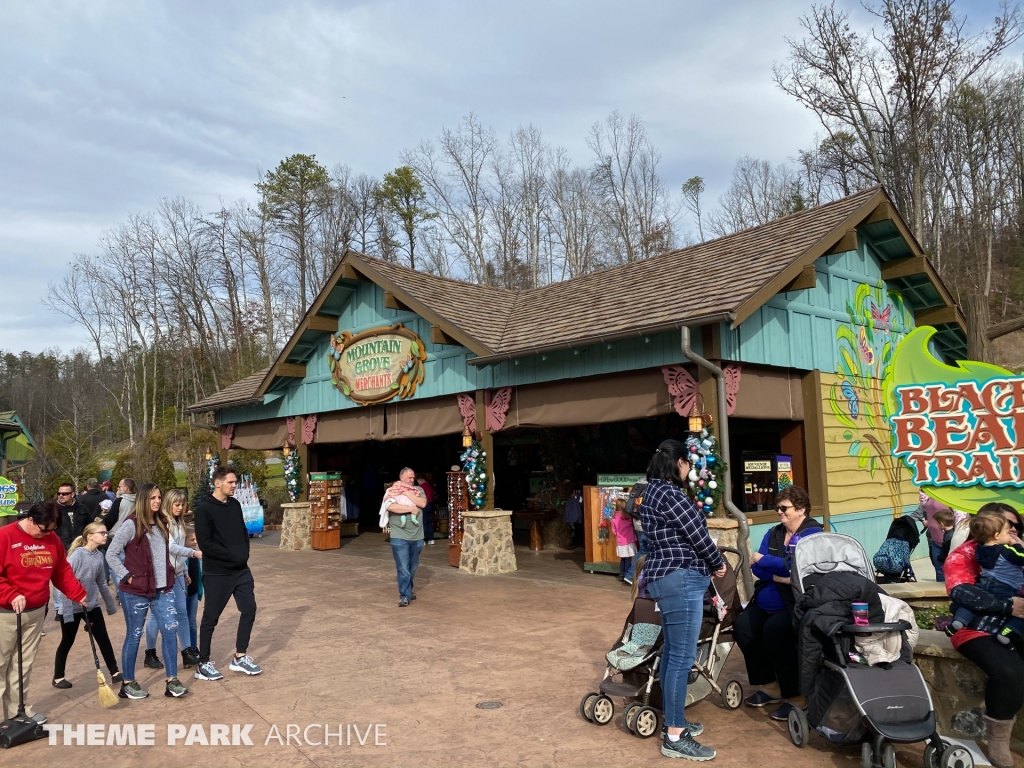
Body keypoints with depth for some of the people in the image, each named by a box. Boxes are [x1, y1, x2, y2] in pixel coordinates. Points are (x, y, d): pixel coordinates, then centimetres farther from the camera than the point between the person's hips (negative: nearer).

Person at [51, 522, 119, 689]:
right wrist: (66, 611, -24)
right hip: (71, 606, -5)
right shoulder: (77, 555, -22)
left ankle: (114, 672, 13)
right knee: (67, 641, 10)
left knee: (103, 638, 5)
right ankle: (58, 677, 29)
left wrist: (111, 605, 15)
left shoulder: (99, 556, -3)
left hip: (91, 605, 5)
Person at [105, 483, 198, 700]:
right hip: (136, 590, -6)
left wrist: (192, 552, 21)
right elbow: (111, 554, -12)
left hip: (163, 588, 6)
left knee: (171, 629, 2)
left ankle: (171, 681, 11)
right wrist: (127, 576, -14)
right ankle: (128, 683, 23)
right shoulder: (132, 524, -14)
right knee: (134, 635, 6)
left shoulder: (162, 523, 6)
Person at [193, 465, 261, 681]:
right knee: (211, 617, 5)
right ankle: (203, 664, 20)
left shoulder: (235, 504, 7)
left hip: (241, 570, 7)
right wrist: (231, 555, -18)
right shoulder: (204, 508, -14)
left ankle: (240, 657, 21)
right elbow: (205, 543, -19)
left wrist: (244, 553, -1)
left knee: (249, 609, 8)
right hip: (216, 573, -7)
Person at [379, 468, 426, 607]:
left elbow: (423, 503, -8)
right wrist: (412, 508, -16)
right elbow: (391, 507, -21)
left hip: (417, 536, 5)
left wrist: (407, 493, -12)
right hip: (399, 536, -4)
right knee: (403, 568, -6)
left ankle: (408, 590, 35)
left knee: (413, 567, 17)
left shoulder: (418, 490, 8)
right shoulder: (392, 491, -4)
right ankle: (404, 596, 1)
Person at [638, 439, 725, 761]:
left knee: (672, 651, 17)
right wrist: (719, 563, 4)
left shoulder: (653, 490, 14)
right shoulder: (669, 493, -17)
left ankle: (673, 720, 28)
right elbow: (696, 534, -13)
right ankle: (674, 738, 0)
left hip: (665, 576, 11)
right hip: (680, 578, -11)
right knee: (682, 656, -6)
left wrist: (708, 564, 13)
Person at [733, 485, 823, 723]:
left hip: (797, 604, -7)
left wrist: (764, 560, -11)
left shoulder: (813, 534, -7)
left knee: (774, 630, -30)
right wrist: (779, 576, -15)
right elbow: (756, 568, 4)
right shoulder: (773, 534, 14)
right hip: (767, 602, 7)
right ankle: (770, 685, 4)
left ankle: (796, 695, -11)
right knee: (742, 626, -14)